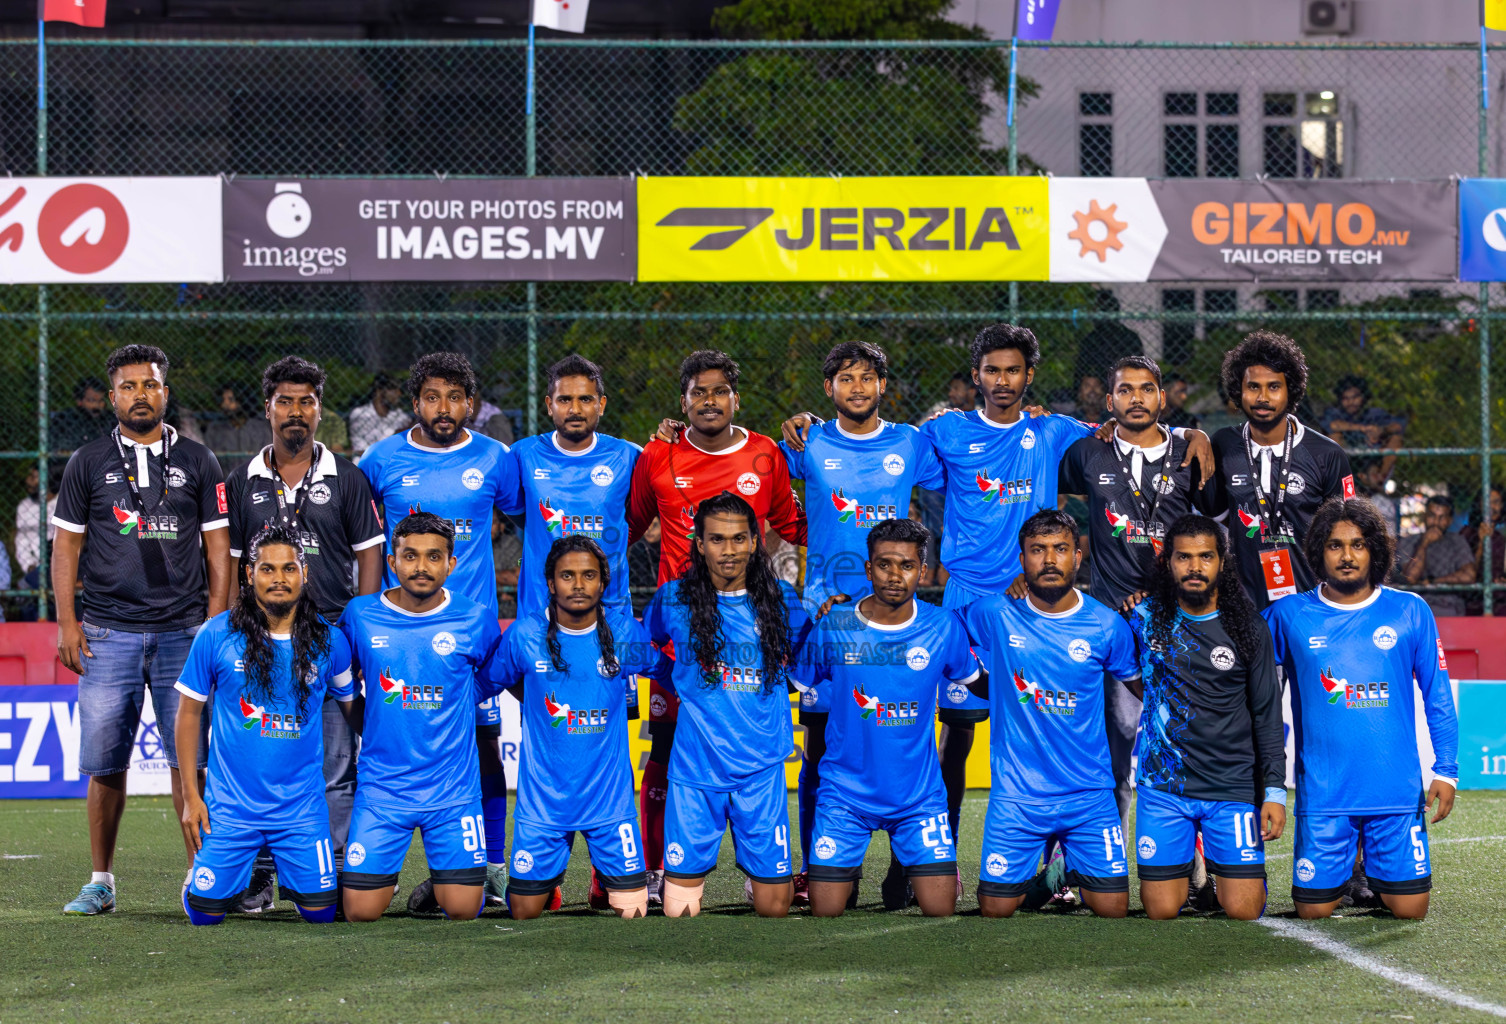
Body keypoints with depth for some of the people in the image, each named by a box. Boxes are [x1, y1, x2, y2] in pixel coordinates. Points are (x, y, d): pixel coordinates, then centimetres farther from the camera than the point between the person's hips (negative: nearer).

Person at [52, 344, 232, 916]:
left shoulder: (197, 461, 9)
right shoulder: (88, 463, 8)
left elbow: (218, 547, 8)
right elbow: (66, 546, 8)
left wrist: (217, 622, -1)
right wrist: (66, 623, -1)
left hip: (185, 632, 0)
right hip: (108, 633, 0)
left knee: (191, 758, -4)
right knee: (105, 763, 0)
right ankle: (101, 881, 10)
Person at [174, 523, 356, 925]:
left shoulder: (328, 641, -2)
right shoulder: (217, 635, -5)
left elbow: (351, 708, 13)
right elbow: (189, 712, 3)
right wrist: (190, 794, 0)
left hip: (302, 804, 1)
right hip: (230, 802, -1)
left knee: (320, 912, -6)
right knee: (206, 912, -5)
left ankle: (292, 877, 30)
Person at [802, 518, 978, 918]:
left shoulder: (944, 627, -4)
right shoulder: (833, 628, -6)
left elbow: (972, 680, 13)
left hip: (920, 792, 1)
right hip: (845, 792, -1)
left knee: (940, 911, -5)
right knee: (825, 913, -3)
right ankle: (846, 876, 30)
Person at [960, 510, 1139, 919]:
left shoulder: (1106, 625, -1)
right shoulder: (994, 616, -3)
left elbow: (1141, 685, 14)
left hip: (1090, 794, 0)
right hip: (1016, 796, 0)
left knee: (1112, 909, -3)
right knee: (995, 908, 1)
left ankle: (1076, 870, 26)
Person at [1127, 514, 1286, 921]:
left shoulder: (1248, 629, 1)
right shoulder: (1145, 618, 1)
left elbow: (1267, 715, 4)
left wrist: (1275, 791, -2)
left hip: (1232, 785, 0)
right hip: (1163, 785, 0)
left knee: (1243, 911, -5)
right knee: (1162, 912, -5)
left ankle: (1243, 871, 27)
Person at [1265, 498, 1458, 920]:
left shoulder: (1411, 612, 3)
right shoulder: (1289, 616, 1)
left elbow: (1438, 695, 7)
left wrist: (1446, 770, 1)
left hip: (1397, 789, 0)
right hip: (1323, 791, 0)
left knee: (1409, 909, -1)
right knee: (1314, 910, 0)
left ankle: (1377, 877, 32)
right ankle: (1343, 872, 33)